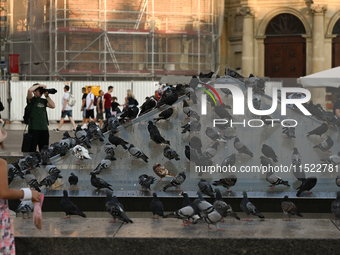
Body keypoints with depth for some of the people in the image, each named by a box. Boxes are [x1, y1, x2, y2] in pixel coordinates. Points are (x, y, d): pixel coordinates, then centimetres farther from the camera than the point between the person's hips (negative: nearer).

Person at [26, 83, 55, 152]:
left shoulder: (44, 101, 15)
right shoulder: (31, 100, 1)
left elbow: (53, 106, 2)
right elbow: (29, 90, -17)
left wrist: (47, 96, -1)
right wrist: (39, 85, -7)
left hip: (44, 129, 5)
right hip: (33, 129, -5)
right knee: (31, 150, -4)